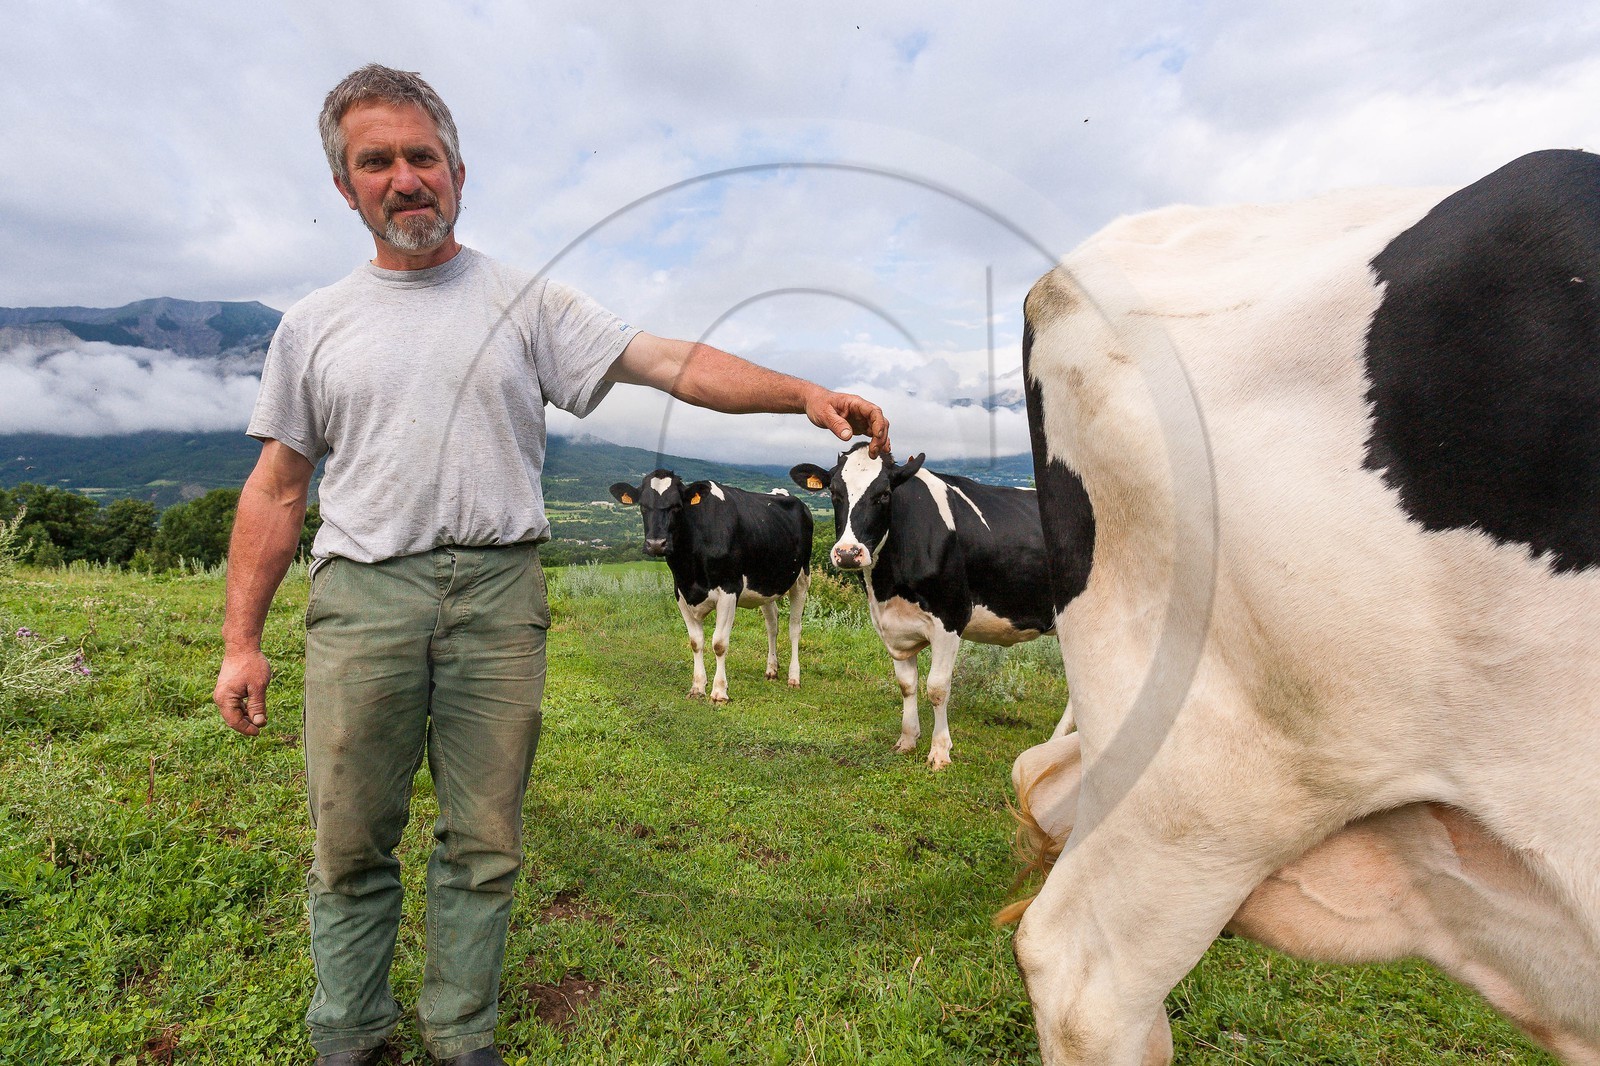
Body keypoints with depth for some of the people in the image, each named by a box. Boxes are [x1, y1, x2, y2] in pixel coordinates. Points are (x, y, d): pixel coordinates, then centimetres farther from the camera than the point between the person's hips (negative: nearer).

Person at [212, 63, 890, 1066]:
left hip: (499, 590, -1)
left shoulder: (530, 302, 6)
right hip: (362, 594, 2)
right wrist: (242, 640, 9)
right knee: (351, 842, 10)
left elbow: (671, 361, -4)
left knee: (485, 842, 8)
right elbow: (277, 490, 13)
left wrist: (803, 392, -16)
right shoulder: (315, 324, 12)